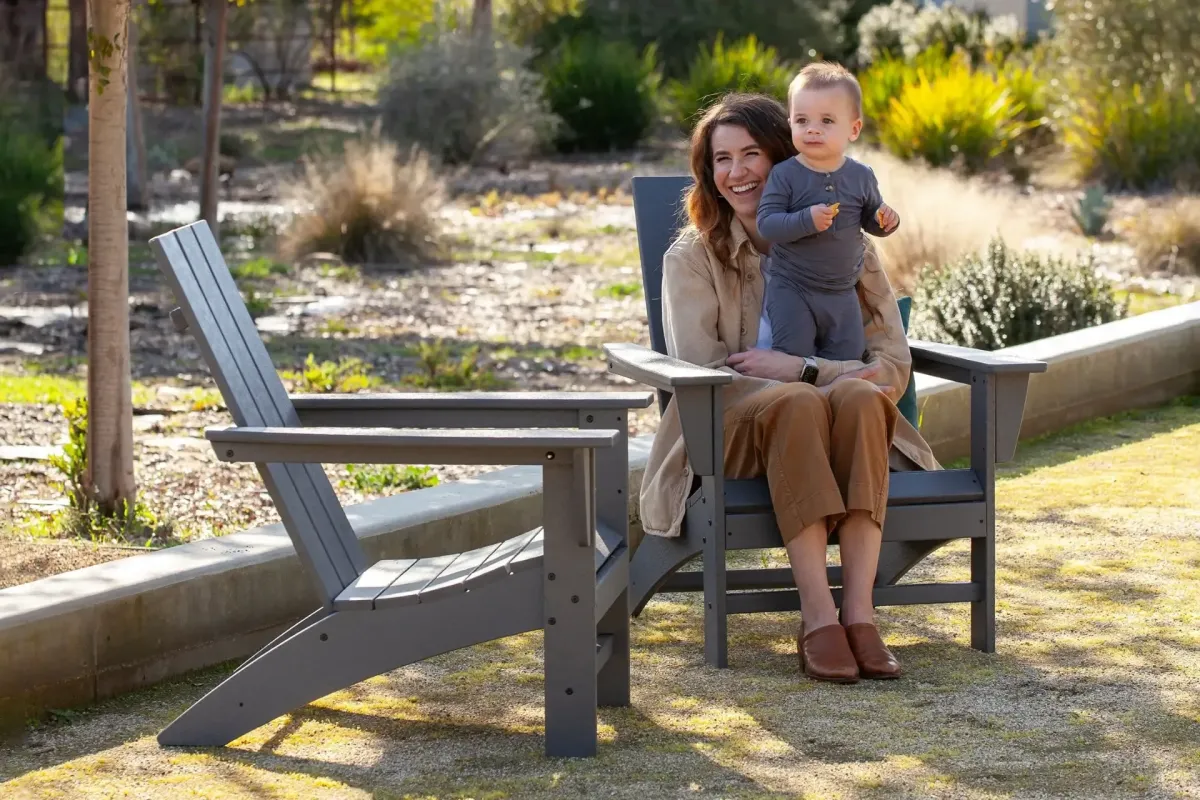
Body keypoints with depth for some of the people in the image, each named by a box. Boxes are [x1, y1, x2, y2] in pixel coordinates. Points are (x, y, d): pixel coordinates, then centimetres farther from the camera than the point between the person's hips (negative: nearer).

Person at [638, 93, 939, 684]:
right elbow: (699, 374, -6)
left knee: (859, 397, -33)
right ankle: (817, 618, -42)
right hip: (727, 433, -2)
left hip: (840, 433, 2)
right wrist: (812, 377, -17)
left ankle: (859, 612, -41)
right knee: (796, 404, -35)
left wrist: (798, 367, -16)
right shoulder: (692, 257, 8)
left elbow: (893, 366, 1)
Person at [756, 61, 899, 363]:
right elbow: (766, 224, -19)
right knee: (795, 356, -11)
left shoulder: (861, 177, 0)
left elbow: (870, 221, 12)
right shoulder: (784, 175, -12)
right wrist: (807, 220, -33)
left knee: (850, 356, 6)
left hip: (841, 293, 4)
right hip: (791, 289, -4)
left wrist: (885, 221, -11)